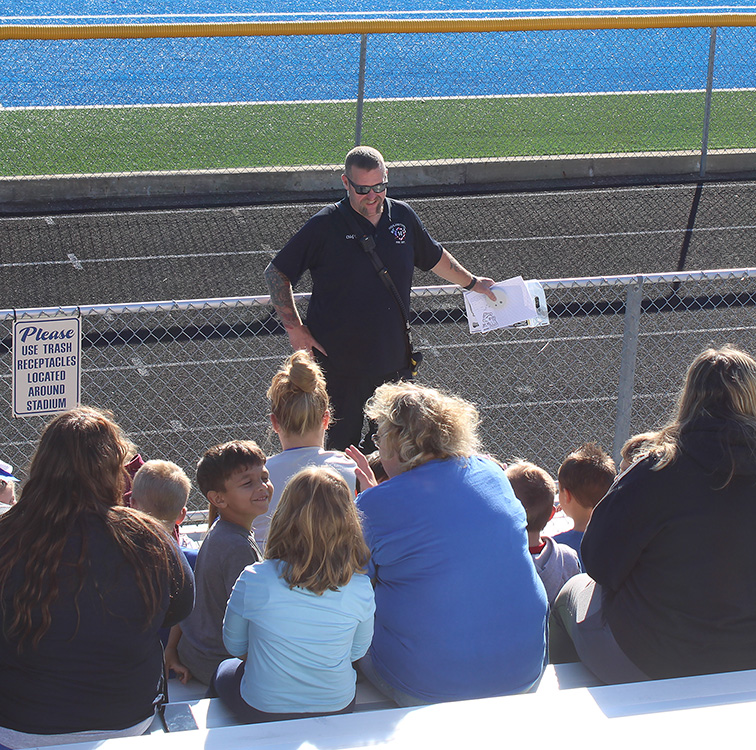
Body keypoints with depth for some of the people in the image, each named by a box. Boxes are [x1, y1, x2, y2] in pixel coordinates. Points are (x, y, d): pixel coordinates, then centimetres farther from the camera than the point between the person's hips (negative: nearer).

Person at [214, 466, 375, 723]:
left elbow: (234, 646, -4)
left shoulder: (253, 580, -22)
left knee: (224, 671, 31)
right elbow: (357, 651, -1)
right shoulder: (360, 588, -18)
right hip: (338, 709, 2)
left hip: (262, 712, -2)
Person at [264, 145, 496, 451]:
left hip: (393, 362, 4)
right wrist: (294, 327, -9)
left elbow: (435, 257, 24)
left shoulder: (402, 216, 4)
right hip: (339, 365, -4)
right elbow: (276, 274, -4)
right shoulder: (325, 225, -9)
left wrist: (471, 282, 31)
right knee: (340, 446, 2)